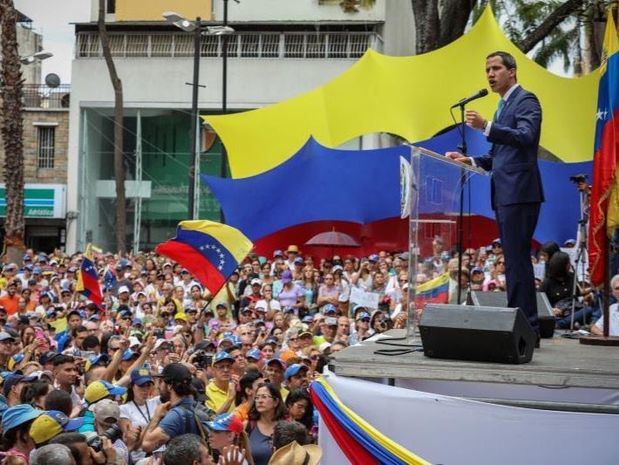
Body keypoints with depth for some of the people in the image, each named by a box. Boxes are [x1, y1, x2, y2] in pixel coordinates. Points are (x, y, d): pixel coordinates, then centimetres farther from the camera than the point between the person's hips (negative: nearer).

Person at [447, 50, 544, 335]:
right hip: (505, 194, 10)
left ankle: (526, 326, -12)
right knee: (514, 260, 10)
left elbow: (525, 137, -23)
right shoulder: (504, 105, 23)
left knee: (517, 259, -12)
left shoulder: (525, 100, -5)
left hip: (518, 193, -10)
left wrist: (486, 127, -32)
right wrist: (471, 161, 14)